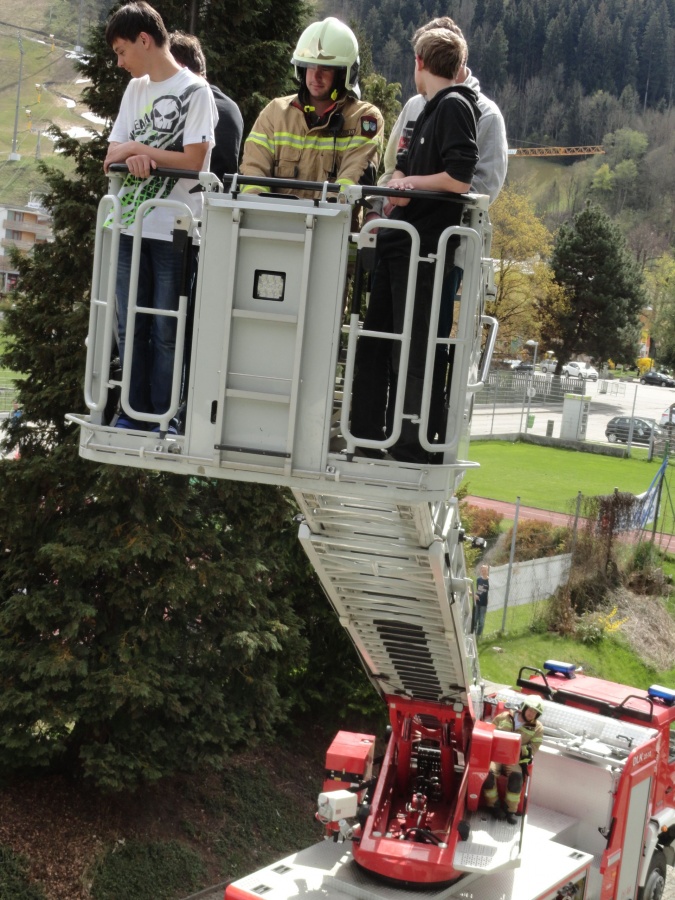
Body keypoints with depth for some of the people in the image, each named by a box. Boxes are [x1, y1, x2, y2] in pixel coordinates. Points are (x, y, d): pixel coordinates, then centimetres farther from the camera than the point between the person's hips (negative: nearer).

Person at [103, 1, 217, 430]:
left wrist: (136, 148, -6)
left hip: (174, 230, -6)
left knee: (166, 331, 0)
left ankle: (164, 420, 10)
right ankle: (134, 415, 18)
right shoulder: (135, 90, 15)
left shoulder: (195, 90, -5)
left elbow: (194, 160, -14)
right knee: (129, 326, 9)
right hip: (131, 226, 6)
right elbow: (112, 156, 11)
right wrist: (134, 156, -12)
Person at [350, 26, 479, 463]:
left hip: (424, 249, -10)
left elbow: (459, 178, -19)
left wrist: (410, 182, -6)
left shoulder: (455, 107, -8)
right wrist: (398, 186, 1)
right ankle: (366, 440, 21)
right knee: (373, 343, 13)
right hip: (399, 243, 10)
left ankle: (412, 452, 1)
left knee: (411, 353, -6)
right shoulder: (428, 110, 21)